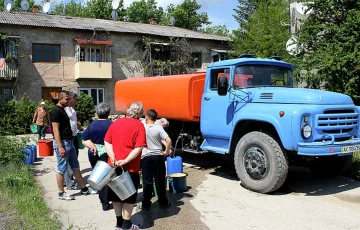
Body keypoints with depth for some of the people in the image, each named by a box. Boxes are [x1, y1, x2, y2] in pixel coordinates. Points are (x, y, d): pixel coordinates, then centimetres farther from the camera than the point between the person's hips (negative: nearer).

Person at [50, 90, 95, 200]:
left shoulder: (62, 110, 14)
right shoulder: (56, 111, -16)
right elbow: (56, 130, -21)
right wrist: (60, 147, -24)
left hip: (69, 142, 10)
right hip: (62, 143, -10)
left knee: (76, 166, 14)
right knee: (61, 169, 1)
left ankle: (83, 188, 22)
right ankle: (61, 193, 12)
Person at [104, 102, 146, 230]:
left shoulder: (115, 122, 9)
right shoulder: (139, 125, -8)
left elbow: (107, 142, 3)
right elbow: (138, 148, -18)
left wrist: (112, 157, -8)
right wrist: (125, 161, -20)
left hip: (114, 166, 5)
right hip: (130, 167, -5)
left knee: (116, 193, 15)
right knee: (129, 196, 8)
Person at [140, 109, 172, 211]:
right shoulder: (159, 128, -4)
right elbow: (168, 140, -14)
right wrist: (167, 151, 0)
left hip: (146, 157, 0)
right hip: (158, 156, 1)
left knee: (147, 181, 6)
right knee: (160, 180, 10)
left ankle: (146, 204, 11)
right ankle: (163, 202, 20)